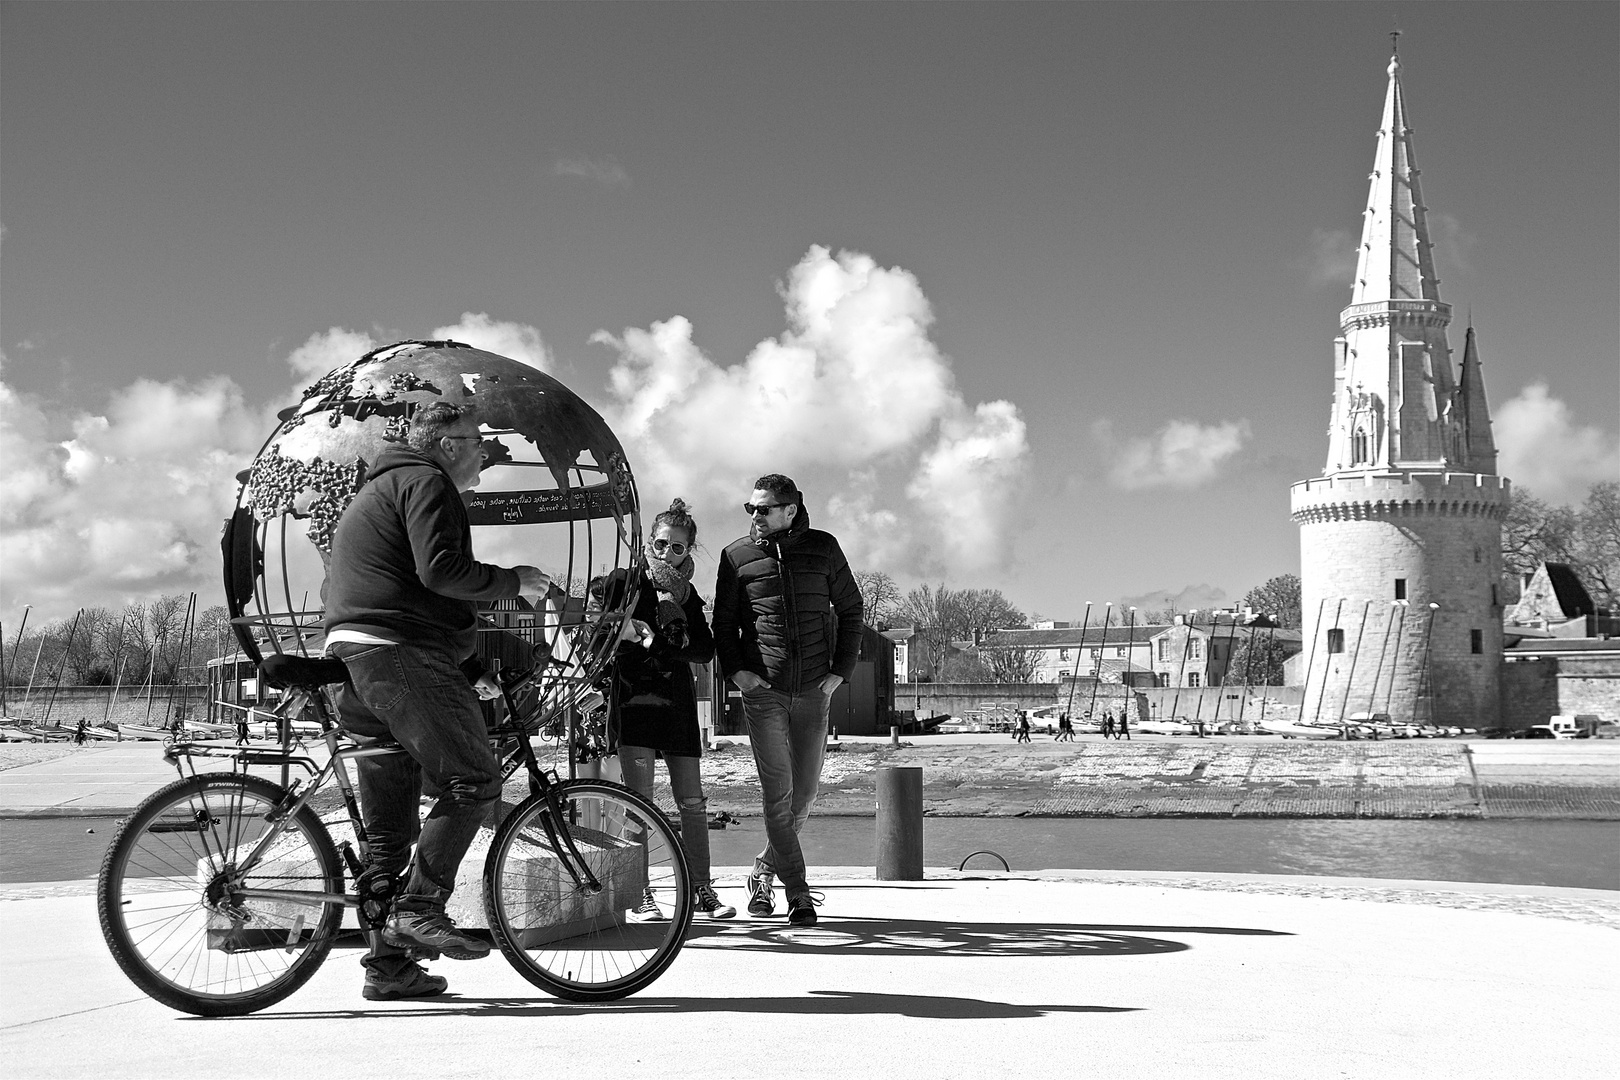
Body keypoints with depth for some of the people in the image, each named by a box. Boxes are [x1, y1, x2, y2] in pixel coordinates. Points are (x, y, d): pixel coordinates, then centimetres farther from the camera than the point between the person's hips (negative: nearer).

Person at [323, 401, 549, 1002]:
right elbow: (441, 570, -18)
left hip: (355, 659, 10)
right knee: (473, 781, -12)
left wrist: (470, 672, 28)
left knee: (389, 827, 9)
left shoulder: (379, 490, 32)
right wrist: (513, 581, -4)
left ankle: (389, 965, 10)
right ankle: (419, 910, -17)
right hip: (400, 657, -10)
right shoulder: (426, 482, -1)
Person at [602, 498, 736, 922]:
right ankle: (641, 896, -4)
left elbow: (706, 649, 3)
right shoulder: (623, 583, 2)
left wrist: (673, 644, -12)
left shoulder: (687, 594, 13)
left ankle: (701, 890, 12)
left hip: (677, 700, 4)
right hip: (633, 695, -4)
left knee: (692, 800, 4)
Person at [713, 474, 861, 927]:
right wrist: (736, 670, -6)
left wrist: (840, 671, 2)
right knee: (777, 793, -8)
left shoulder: (823, 548, 4)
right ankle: (798, 893, -2)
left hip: (814, 691, 2)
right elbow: (722, 621, 9)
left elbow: (850, 609, 11)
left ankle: (764, 872, 28)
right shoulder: (737, 556, 3)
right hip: (763, 690, -2)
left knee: (803, 795, 8)